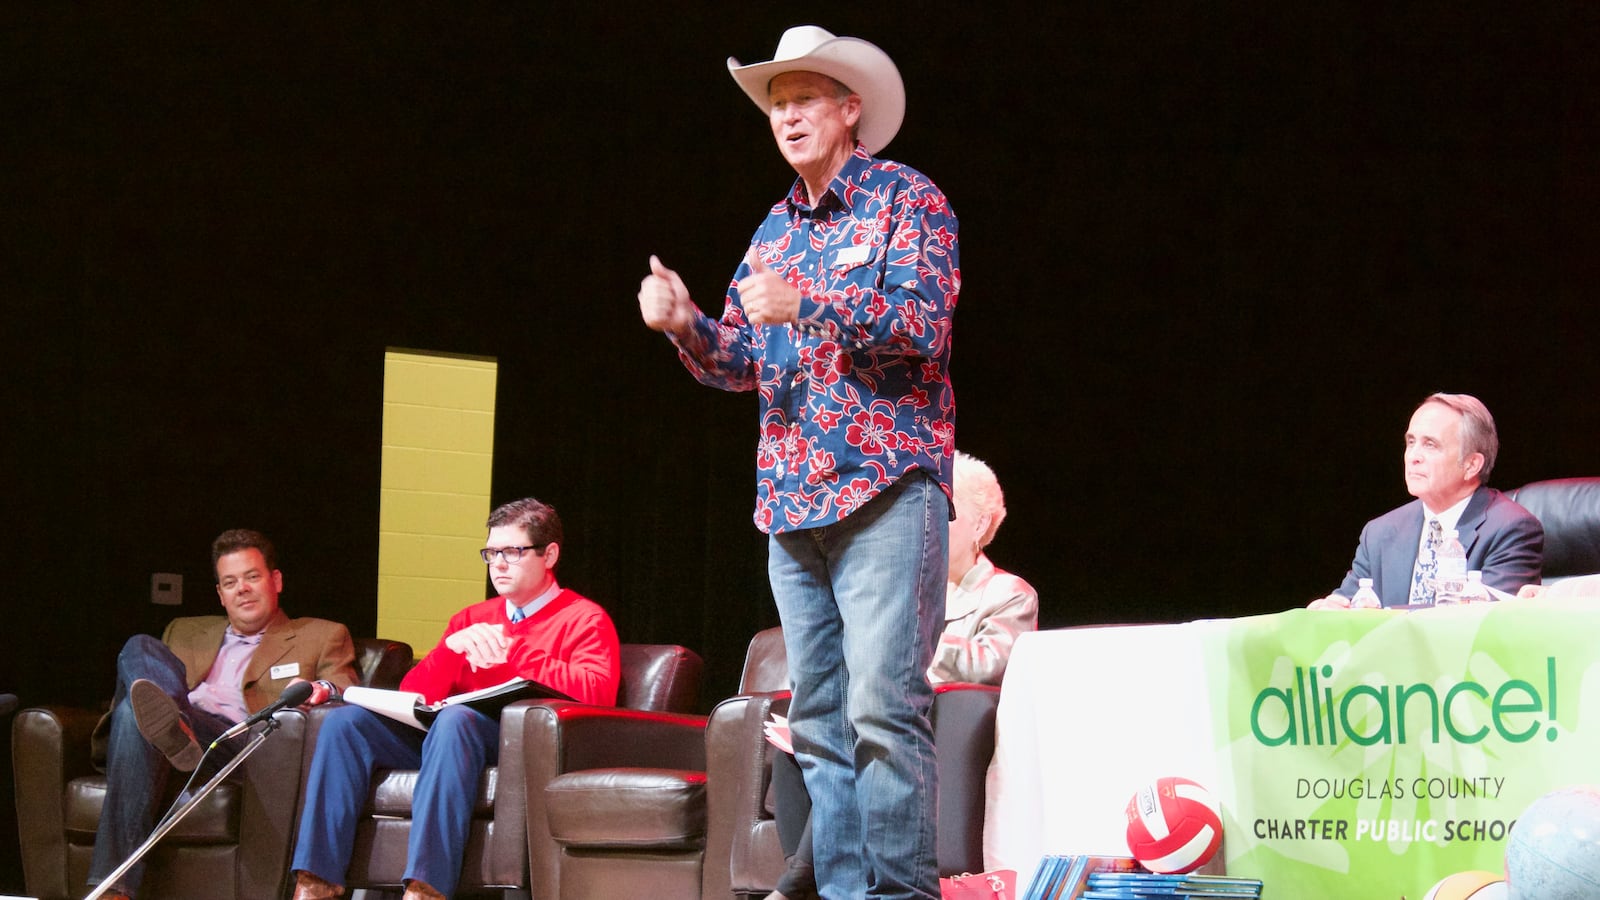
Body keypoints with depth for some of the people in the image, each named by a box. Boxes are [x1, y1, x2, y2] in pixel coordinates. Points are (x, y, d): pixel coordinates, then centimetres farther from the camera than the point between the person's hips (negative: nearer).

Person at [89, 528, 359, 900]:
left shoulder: (322, 637, 27)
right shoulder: (186, 633, 39)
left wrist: (321, 690, -17)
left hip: (238, 740, -4)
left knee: (136, 713, -37)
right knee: (139, 647, -29)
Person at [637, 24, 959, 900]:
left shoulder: (905, 198, 1)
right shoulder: (776, 229, 20)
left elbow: (924, 326, -12)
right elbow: (740, 362, 18)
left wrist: (808, 304, -23)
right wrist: (685, 325, -2)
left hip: (884, 490, -7)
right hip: (792, 501, 7)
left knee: (883, 710, -15)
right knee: (819, 721, 5)